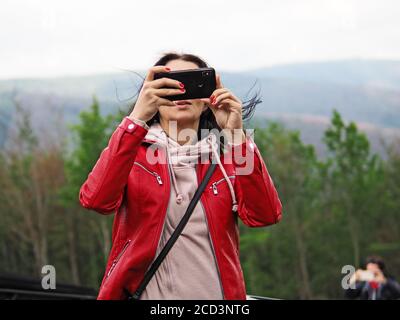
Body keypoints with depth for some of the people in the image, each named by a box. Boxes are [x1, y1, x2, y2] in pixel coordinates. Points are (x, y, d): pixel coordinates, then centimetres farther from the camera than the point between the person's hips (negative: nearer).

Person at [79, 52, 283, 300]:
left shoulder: (224, 154, 3)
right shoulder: (131, 149, -1)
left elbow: (264, 215, -13)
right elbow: (96, 200, -21)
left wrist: (236, 135, -21)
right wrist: (136, 119, -27)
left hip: (216, 292, 2)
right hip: (145, 292, -1)